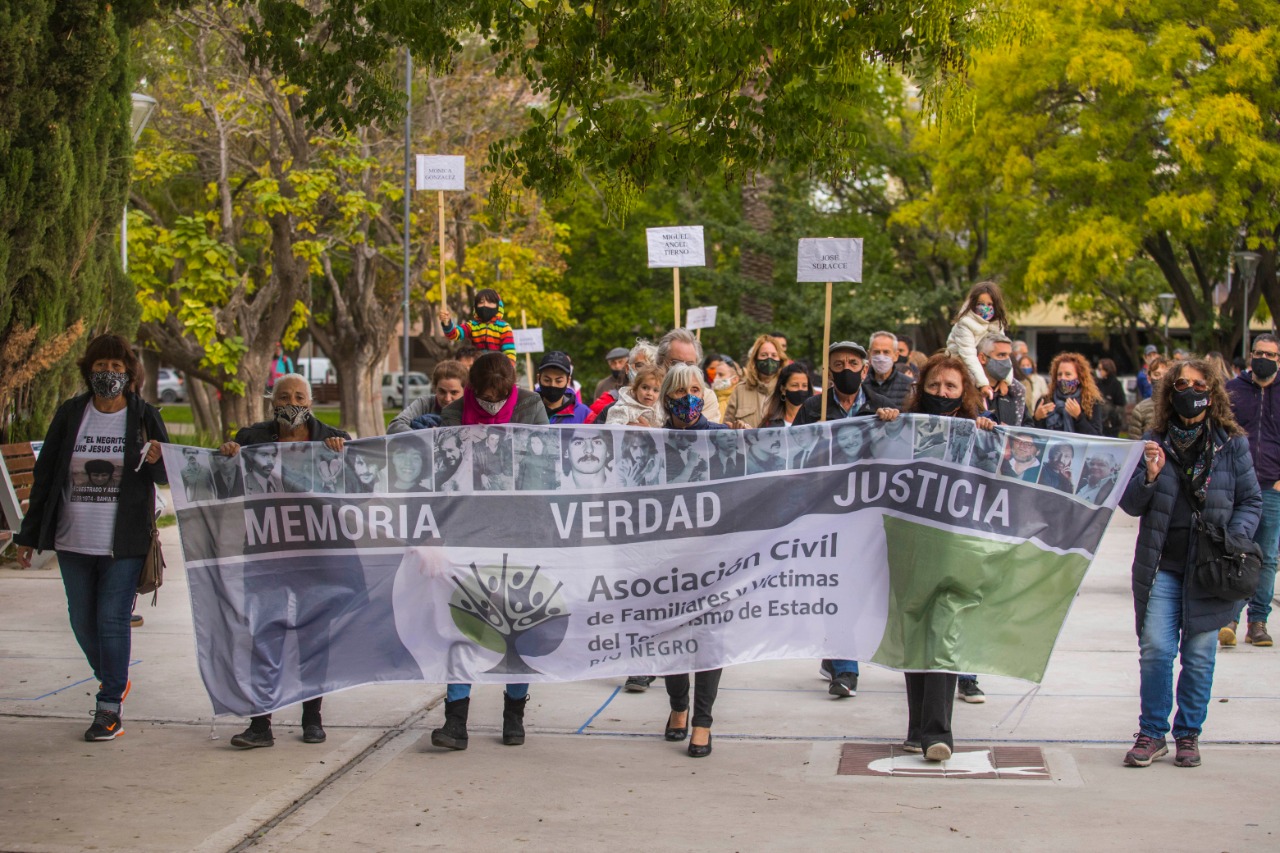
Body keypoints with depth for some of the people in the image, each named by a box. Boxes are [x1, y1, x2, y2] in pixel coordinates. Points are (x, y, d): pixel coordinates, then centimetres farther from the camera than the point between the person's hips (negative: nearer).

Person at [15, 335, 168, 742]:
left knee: (112, 621, -5)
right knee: (83, 622, 11)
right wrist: (29, 535, 9)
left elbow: (167, 477, 5)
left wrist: (158, 460, -20)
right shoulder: (69, 415, 3)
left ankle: (109, 708, 3)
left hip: (124, 542, -3)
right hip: (73, 541, 3)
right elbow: (45, 474, 9)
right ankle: (112, 680, 36)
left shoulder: (144, 417, -1)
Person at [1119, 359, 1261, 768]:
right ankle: (1152, 734, 8)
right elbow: (1130, 505, 4)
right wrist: (1149, 476, -14)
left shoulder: (1232, 444, 1)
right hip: (1161, 565, 1)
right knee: (1155, 649, -4)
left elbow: (1251, 502, 6)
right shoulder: (1154, 442, 4)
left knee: (1199, 655, 5)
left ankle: (1188, 734, 18)